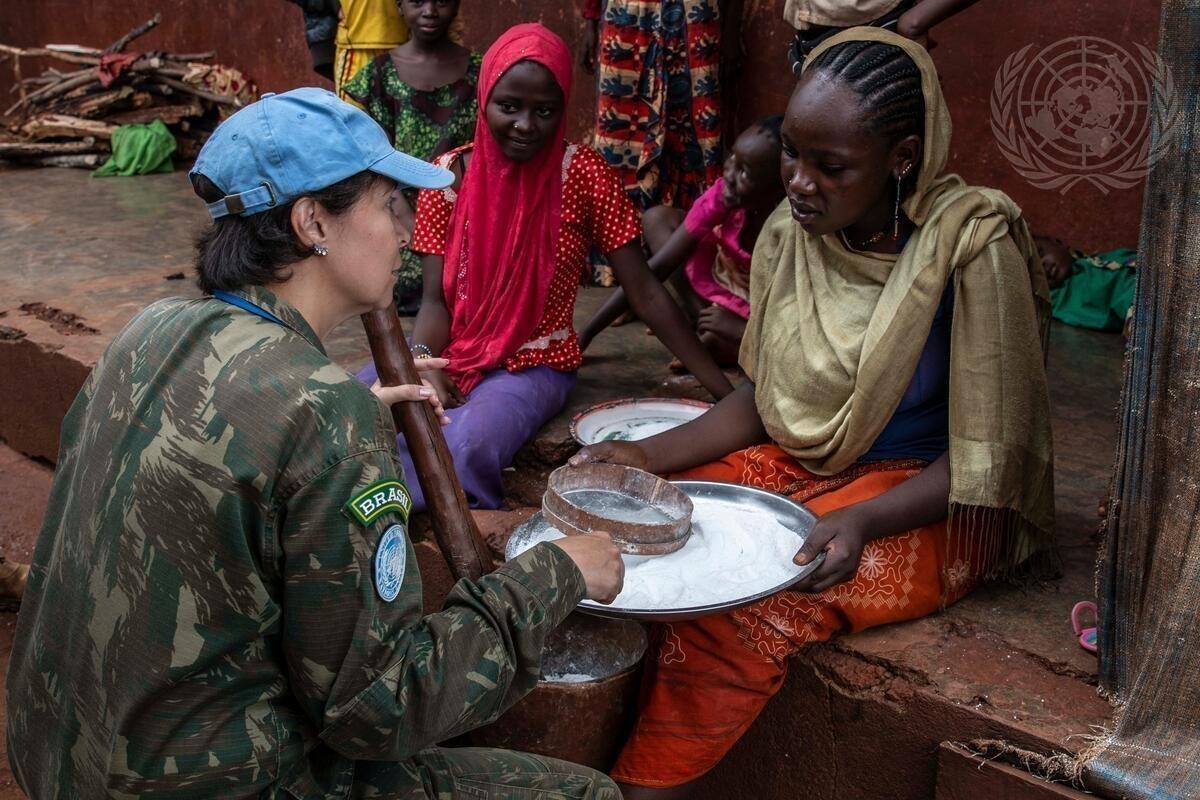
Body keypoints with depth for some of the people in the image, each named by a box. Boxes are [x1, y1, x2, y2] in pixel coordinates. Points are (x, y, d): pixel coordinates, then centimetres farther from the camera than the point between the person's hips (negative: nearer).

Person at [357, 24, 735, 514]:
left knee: (467, 448, -35)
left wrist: (727, 392, -12)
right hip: (453, 352, 4)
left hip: (534, 365, -4)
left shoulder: (582, 175, -10)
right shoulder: (449, 175, -2)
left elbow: (645, 294, -8)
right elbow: (435, 299, -2)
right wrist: (421, 363, -24)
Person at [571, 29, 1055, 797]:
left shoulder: (973, 243, -19)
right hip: (796, 467, 6)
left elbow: (982, 455, -16)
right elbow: (765, 397, 7)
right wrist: (649, 457, -7)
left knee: (734, 607, -27)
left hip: (924, 505, -6)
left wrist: (862, 520, -31)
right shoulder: (792, 230, -2)